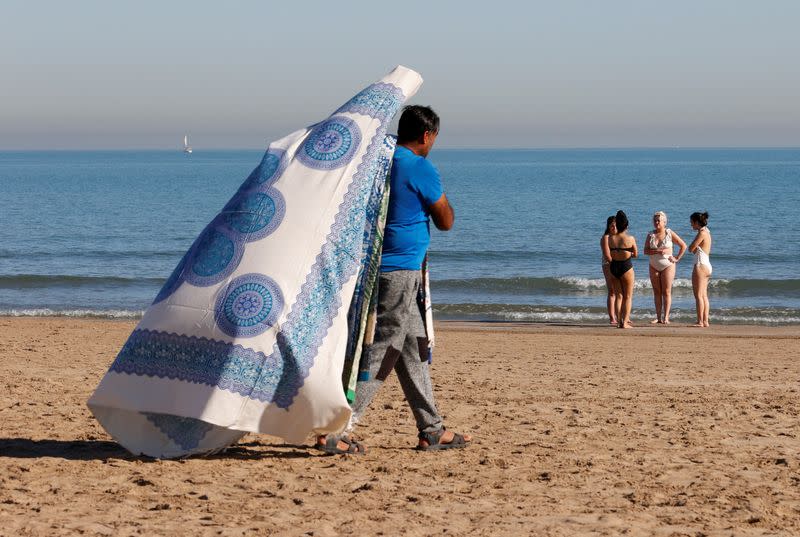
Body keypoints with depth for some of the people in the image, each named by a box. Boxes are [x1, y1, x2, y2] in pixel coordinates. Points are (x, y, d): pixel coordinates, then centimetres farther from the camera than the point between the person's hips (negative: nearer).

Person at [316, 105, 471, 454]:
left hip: (375, 267, 9)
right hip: (401, 271, -9)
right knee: (380, 353, -6)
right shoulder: (421, 170, -14)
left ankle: (431, 430, 22)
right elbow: (445, 222, -4)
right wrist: (442, 200, 14)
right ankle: (333, 431, -9)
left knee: (414, 350, 16)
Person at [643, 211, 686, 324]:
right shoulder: (650, 235, 5)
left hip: (667, 265, -3)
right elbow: (646, 251, -3)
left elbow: (683, 246, 2)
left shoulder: (670, 233, -2)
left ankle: (666, 317, -10)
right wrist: (657, 251, -17)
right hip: (654, 267, 3)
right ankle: (658, 317, 6)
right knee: (657, 292, 3)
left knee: (666, 292, -6)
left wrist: (677, 258, -4)